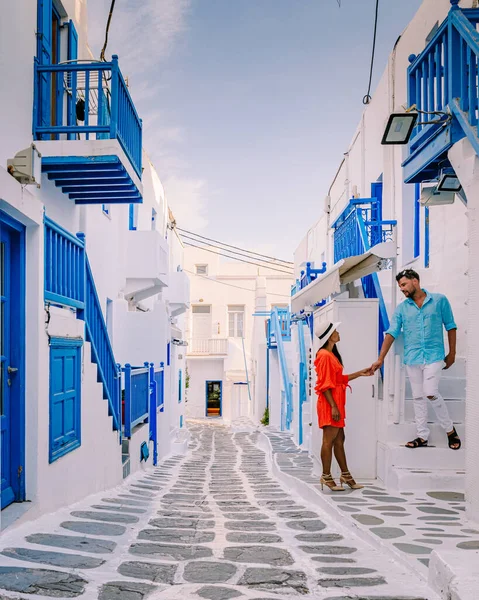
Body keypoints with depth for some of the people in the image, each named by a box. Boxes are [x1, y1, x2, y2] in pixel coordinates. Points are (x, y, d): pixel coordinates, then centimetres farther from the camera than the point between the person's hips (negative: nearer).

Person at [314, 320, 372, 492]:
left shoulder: (332, 354, 17)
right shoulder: (324, 355, -14)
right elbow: (325, 384, -17)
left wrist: (359, 374, 20)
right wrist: (333, 406, -20)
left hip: (336, 403, 10)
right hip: (329, 404, -10)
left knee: (339, 439, 14)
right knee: (329, 440, -4)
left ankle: (345, 475, 22)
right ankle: (326, 477, 4)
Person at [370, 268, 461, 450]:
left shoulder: (439, 300, 0)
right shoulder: (401, 308, 5)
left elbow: (450, 326, 5)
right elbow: (391, 333, 0)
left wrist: (452, 353, 4)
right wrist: (381, 358, -7)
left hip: (434, 356, -3)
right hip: (412, 359, 4)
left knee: (431, 393, -13)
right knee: (418, 397, 7)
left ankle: (450, 429, 8)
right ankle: (423, 436, 17)